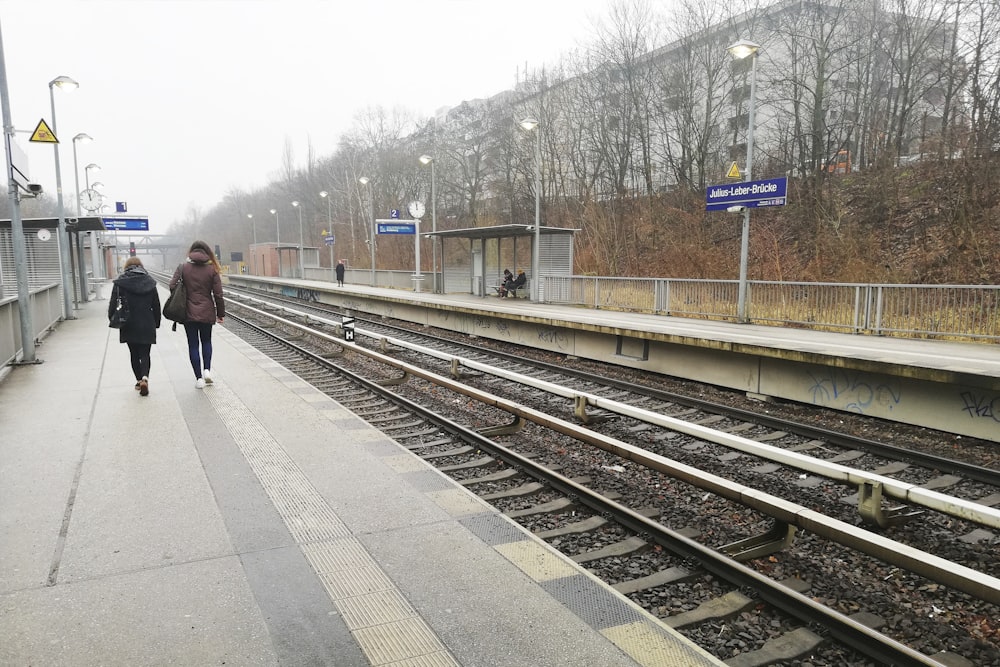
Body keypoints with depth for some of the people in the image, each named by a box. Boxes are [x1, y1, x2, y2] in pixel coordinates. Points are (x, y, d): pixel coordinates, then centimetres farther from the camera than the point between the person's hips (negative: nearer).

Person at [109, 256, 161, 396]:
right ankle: (144, 378, -18)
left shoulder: (120, 282, -4)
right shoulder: (149, 281, 1)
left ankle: (139, 380, 19)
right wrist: (156, 323, 12)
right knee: (145, 354, 4)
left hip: (129, 326, -1)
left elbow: (113, 304, -7)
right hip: (147, 325, 1)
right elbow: (156, 305, 4)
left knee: (134, 354, 14)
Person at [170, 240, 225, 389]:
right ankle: (207, 370, 5)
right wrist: (220, 313, 5)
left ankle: (199, 378, 6)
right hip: (207, 313, 0)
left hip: (189, 313, 0)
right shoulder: (212, 269, -3)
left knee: (193, 345, 7)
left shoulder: (183, 268, -2)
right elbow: (218, 294, -4)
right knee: (206, 341, 21)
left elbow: (172, 286, -5)